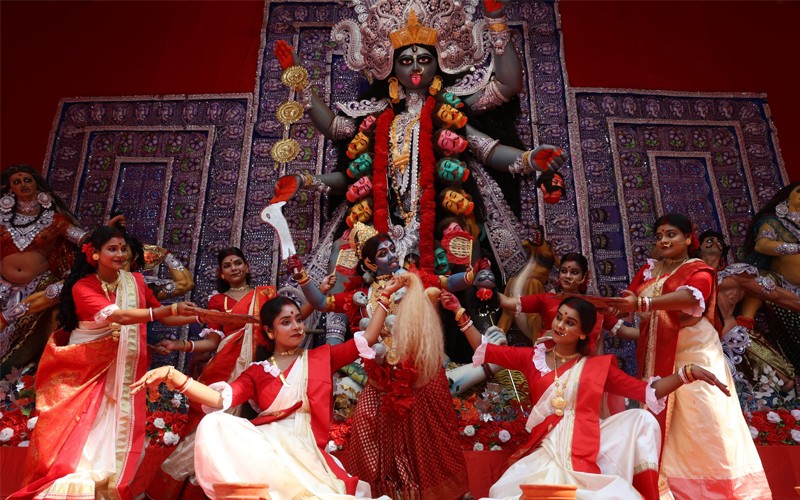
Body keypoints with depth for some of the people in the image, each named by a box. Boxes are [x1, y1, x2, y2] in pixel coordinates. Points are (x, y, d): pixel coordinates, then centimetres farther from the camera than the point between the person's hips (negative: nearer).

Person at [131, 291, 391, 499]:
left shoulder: (322, 356, 17)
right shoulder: (257, 371, 16)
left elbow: (368, 338, 16)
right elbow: (221, 398, -2)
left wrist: (385, 296, 17)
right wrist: (173, 375, -16)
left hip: (305, 447, -2)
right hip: (264, 443, 2)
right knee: (215, 425, -30)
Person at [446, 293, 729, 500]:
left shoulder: (599, 365, 11)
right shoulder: (534, 357, 11)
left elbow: (646, 391, 4)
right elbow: (485, 351, 7)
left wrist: (687, 373, -8)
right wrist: (461, 313, 0)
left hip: (587, 449, 1)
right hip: (548, 449, -1)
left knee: (640, 420, -20)